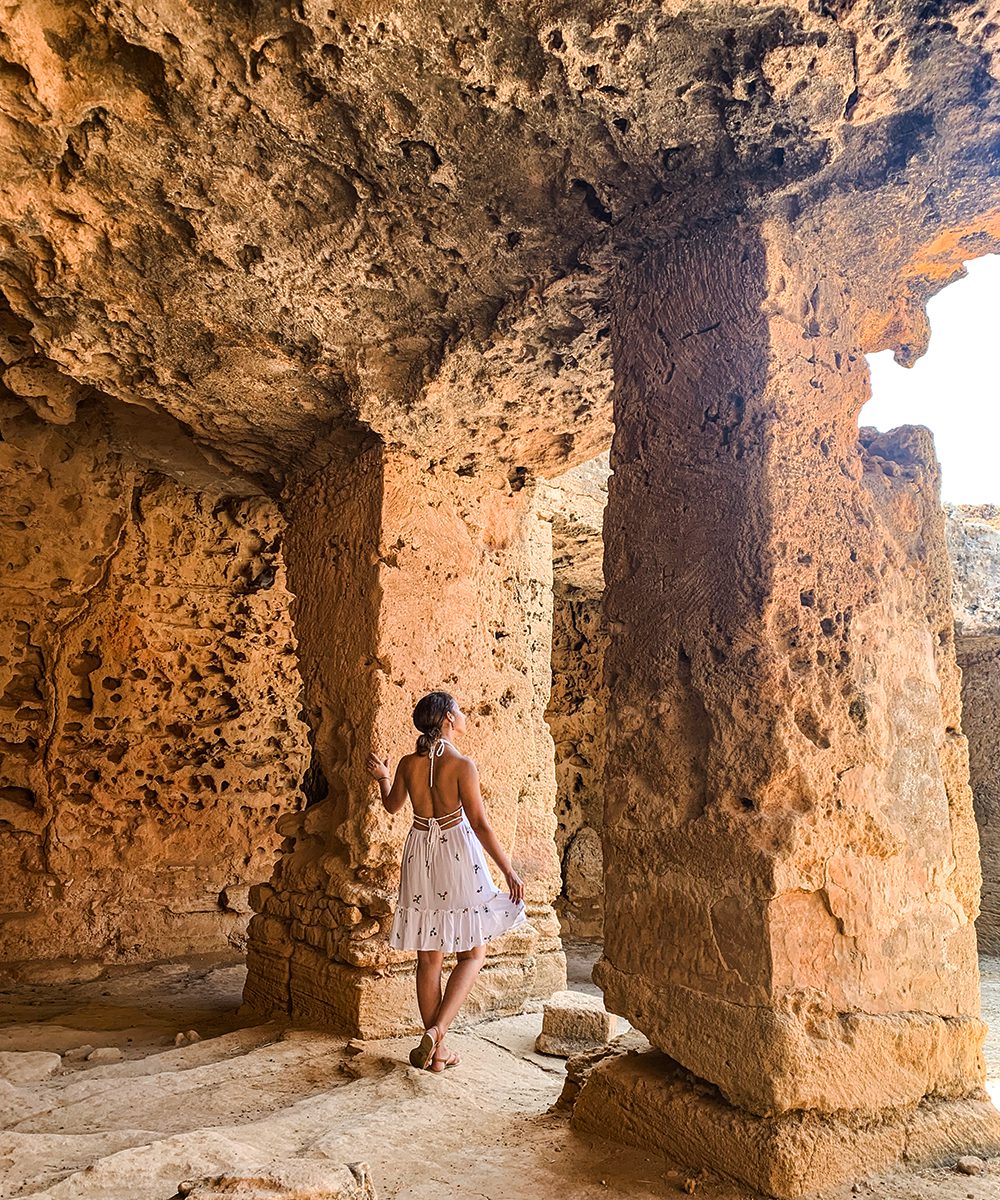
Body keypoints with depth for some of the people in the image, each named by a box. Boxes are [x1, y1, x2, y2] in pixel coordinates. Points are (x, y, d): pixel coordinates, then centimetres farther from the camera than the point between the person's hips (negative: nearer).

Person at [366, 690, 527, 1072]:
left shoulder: (408, 764, -2)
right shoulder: (462, 765, -16)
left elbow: (391, 805, 15)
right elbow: (480, 824, -16)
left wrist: (381, 776, 29)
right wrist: (508, 871, -10)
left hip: (420, 858, 5)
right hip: (458, 857, -4)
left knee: (429, 958, 13)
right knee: (473, 953, 11)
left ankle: (436, 1050, 20)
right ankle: (437, 1030, -5)